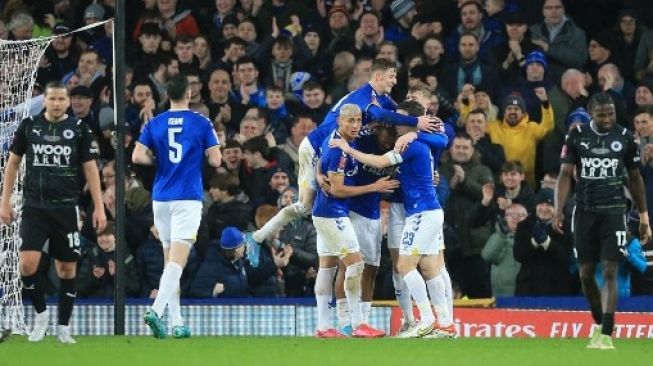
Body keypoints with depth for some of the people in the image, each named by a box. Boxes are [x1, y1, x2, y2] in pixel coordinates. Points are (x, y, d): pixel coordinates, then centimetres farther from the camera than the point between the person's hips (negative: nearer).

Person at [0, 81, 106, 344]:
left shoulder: (79, 129, 1)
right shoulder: (29, 126, 3)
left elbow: (91, 169, 4)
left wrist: (99, 207, -2)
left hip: (66, 208, 0)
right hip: (34, 207, 0)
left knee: (67, 268, 3)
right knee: (27, 263, -15)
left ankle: (63, 327, 14)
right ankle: (41, 313, 8)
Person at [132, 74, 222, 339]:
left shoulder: (155, 124, 5)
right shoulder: (201, 123, -2)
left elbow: (138, 156, -4)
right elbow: (215, 160, -3)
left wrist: (158, 160, 14)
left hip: (161, 198, 4)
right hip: (188, 198, -4)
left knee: (170, 261, 12)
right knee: (177, 261, -11)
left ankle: (177, 322, 11)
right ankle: (156, 310, -30)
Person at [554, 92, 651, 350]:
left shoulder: (625, 138, 2)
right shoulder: (577, 136, 1)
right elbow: (565, 174, 0)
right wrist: (558, 210, -11)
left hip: (613, 211, -2)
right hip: (585, 211, 2)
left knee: (610, 272, -11)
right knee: (586, 274, 5)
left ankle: (606, 335, -15)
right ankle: (599, 325, 26)